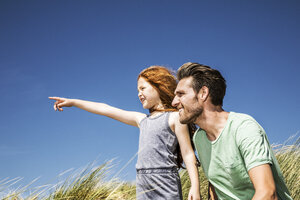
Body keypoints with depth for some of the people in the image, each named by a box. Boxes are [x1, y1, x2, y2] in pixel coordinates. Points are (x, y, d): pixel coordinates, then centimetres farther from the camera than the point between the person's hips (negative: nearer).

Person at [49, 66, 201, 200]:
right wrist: (73, 102, 22)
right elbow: (107, 110, 20)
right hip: (143, 188, 6)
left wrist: (195, 187, -14)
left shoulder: (174, 117, 1)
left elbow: (188, 153, -4)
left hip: (165, 185, -6)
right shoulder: (142, 120, 19)